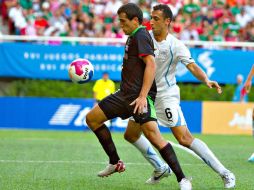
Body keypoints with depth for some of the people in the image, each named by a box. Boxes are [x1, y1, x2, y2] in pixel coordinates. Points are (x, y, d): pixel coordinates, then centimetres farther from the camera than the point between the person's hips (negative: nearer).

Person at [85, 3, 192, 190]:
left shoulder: (140, 36, -11)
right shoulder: (133, 37, 19)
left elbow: (151, 64, -22)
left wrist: (143, 96, -28)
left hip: (140, 96, -11)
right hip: (125, 94, 11)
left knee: (152, 134, -23)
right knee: (92, 118, 13)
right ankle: (115, 163, 20)